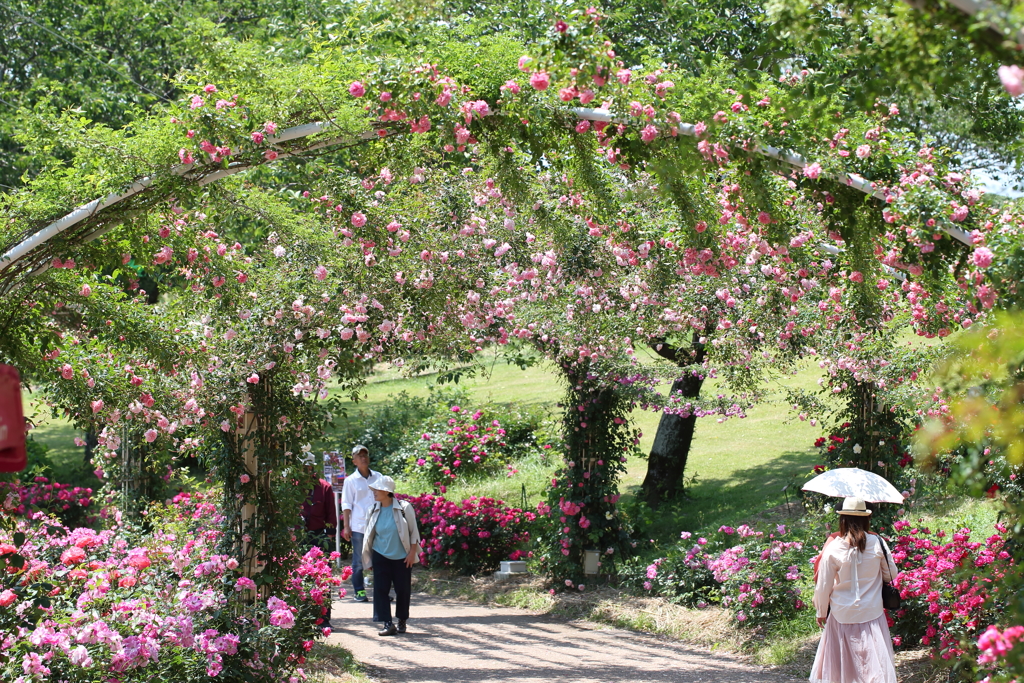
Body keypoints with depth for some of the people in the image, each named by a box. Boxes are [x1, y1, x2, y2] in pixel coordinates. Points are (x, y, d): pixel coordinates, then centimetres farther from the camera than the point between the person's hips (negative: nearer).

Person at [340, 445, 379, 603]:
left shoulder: (377, 477, 9)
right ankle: (359, 591, 9)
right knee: (358, 561, 2)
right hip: (358, 526, -2)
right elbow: (346, 505, 2)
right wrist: (346, 526, -4)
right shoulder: (351, 480, 1)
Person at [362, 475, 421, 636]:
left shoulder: (404, 508, -9)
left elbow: (413, 531, -3)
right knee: (380, 589, -6)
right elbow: (369, 536, 10)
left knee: (403, 589, 4)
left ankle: (402, 621, 21)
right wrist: (369, 560, 9)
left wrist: (412, 553, -7)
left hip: (402, 557, -3)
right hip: (381, 556, 3)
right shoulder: (374, 511, 2)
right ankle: (388, 623, -3)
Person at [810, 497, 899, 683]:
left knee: (838, 666, 12)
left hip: (842, 615, -1)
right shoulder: (877, 544, -8)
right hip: (871, 613, 1)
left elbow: (823, 586, -4)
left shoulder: (833, 549, -11)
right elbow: (891, 574, 5)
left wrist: (821, 612, 12)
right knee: (874, 663, 6)